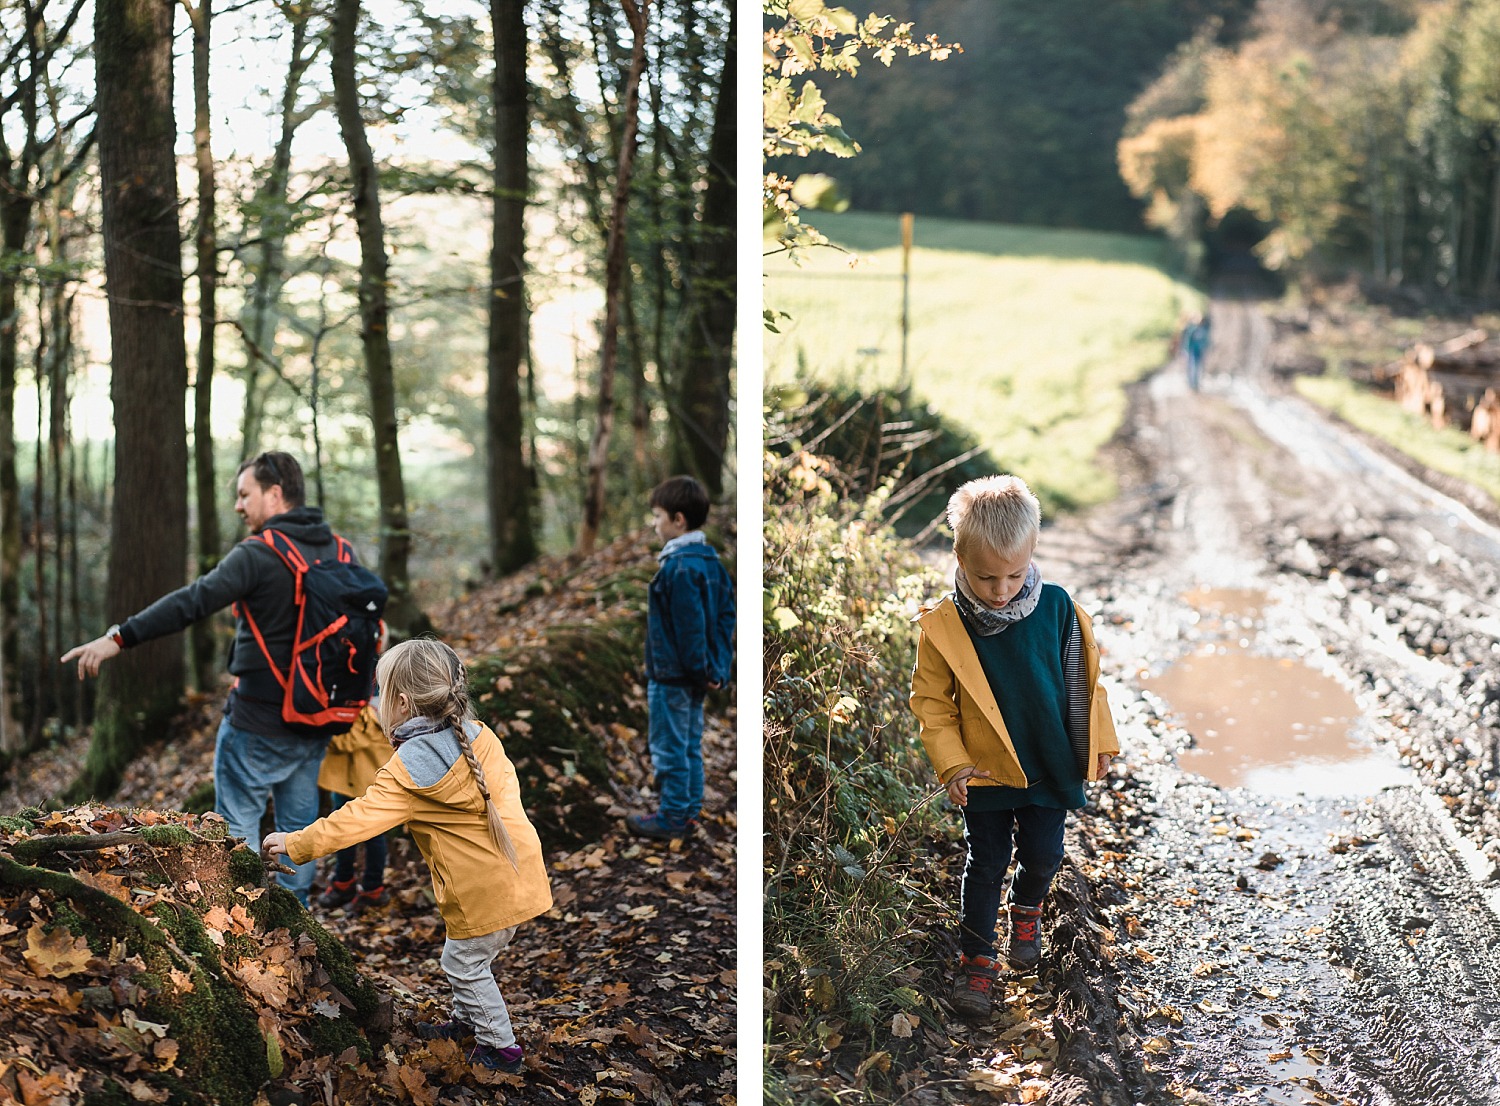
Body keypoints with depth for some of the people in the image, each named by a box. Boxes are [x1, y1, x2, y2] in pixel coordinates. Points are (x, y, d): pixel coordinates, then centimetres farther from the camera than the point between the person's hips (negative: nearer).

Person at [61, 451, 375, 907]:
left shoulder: (258, 554, -16)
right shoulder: (339, 551, 6)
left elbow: (192, 602, -27)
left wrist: (119, 637, -31)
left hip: (259, 723, -7)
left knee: (237, 824, 3)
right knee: (299, 824, 15)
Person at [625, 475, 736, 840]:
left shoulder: (678, 567, -21)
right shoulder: (711, 561, 8)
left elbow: (689, 626, -23)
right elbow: (726, 615, 10)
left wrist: (700, 669, -16)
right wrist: (719, 665, 10)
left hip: (672, 676, -9)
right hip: (697, 675, 9)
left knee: (669, 749, 1)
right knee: (691, 747, 16)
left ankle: (672, 817, 8)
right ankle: (689, 810, 24)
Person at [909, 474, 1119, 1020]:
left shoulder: (1056, 607, -12)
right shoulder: (943, 625, -16)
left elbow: (1083, 677, 2)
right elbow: (931, 700, -6)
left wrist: (1097, 742, 8)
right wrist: (952, 763, -13)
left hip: (1050, 766, 2)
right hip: (986, 771, -1)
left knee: (1042, 853, 12)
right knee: (986, 864, 6)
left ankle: (1026, 910, 44)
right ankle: (976, 959, 22)